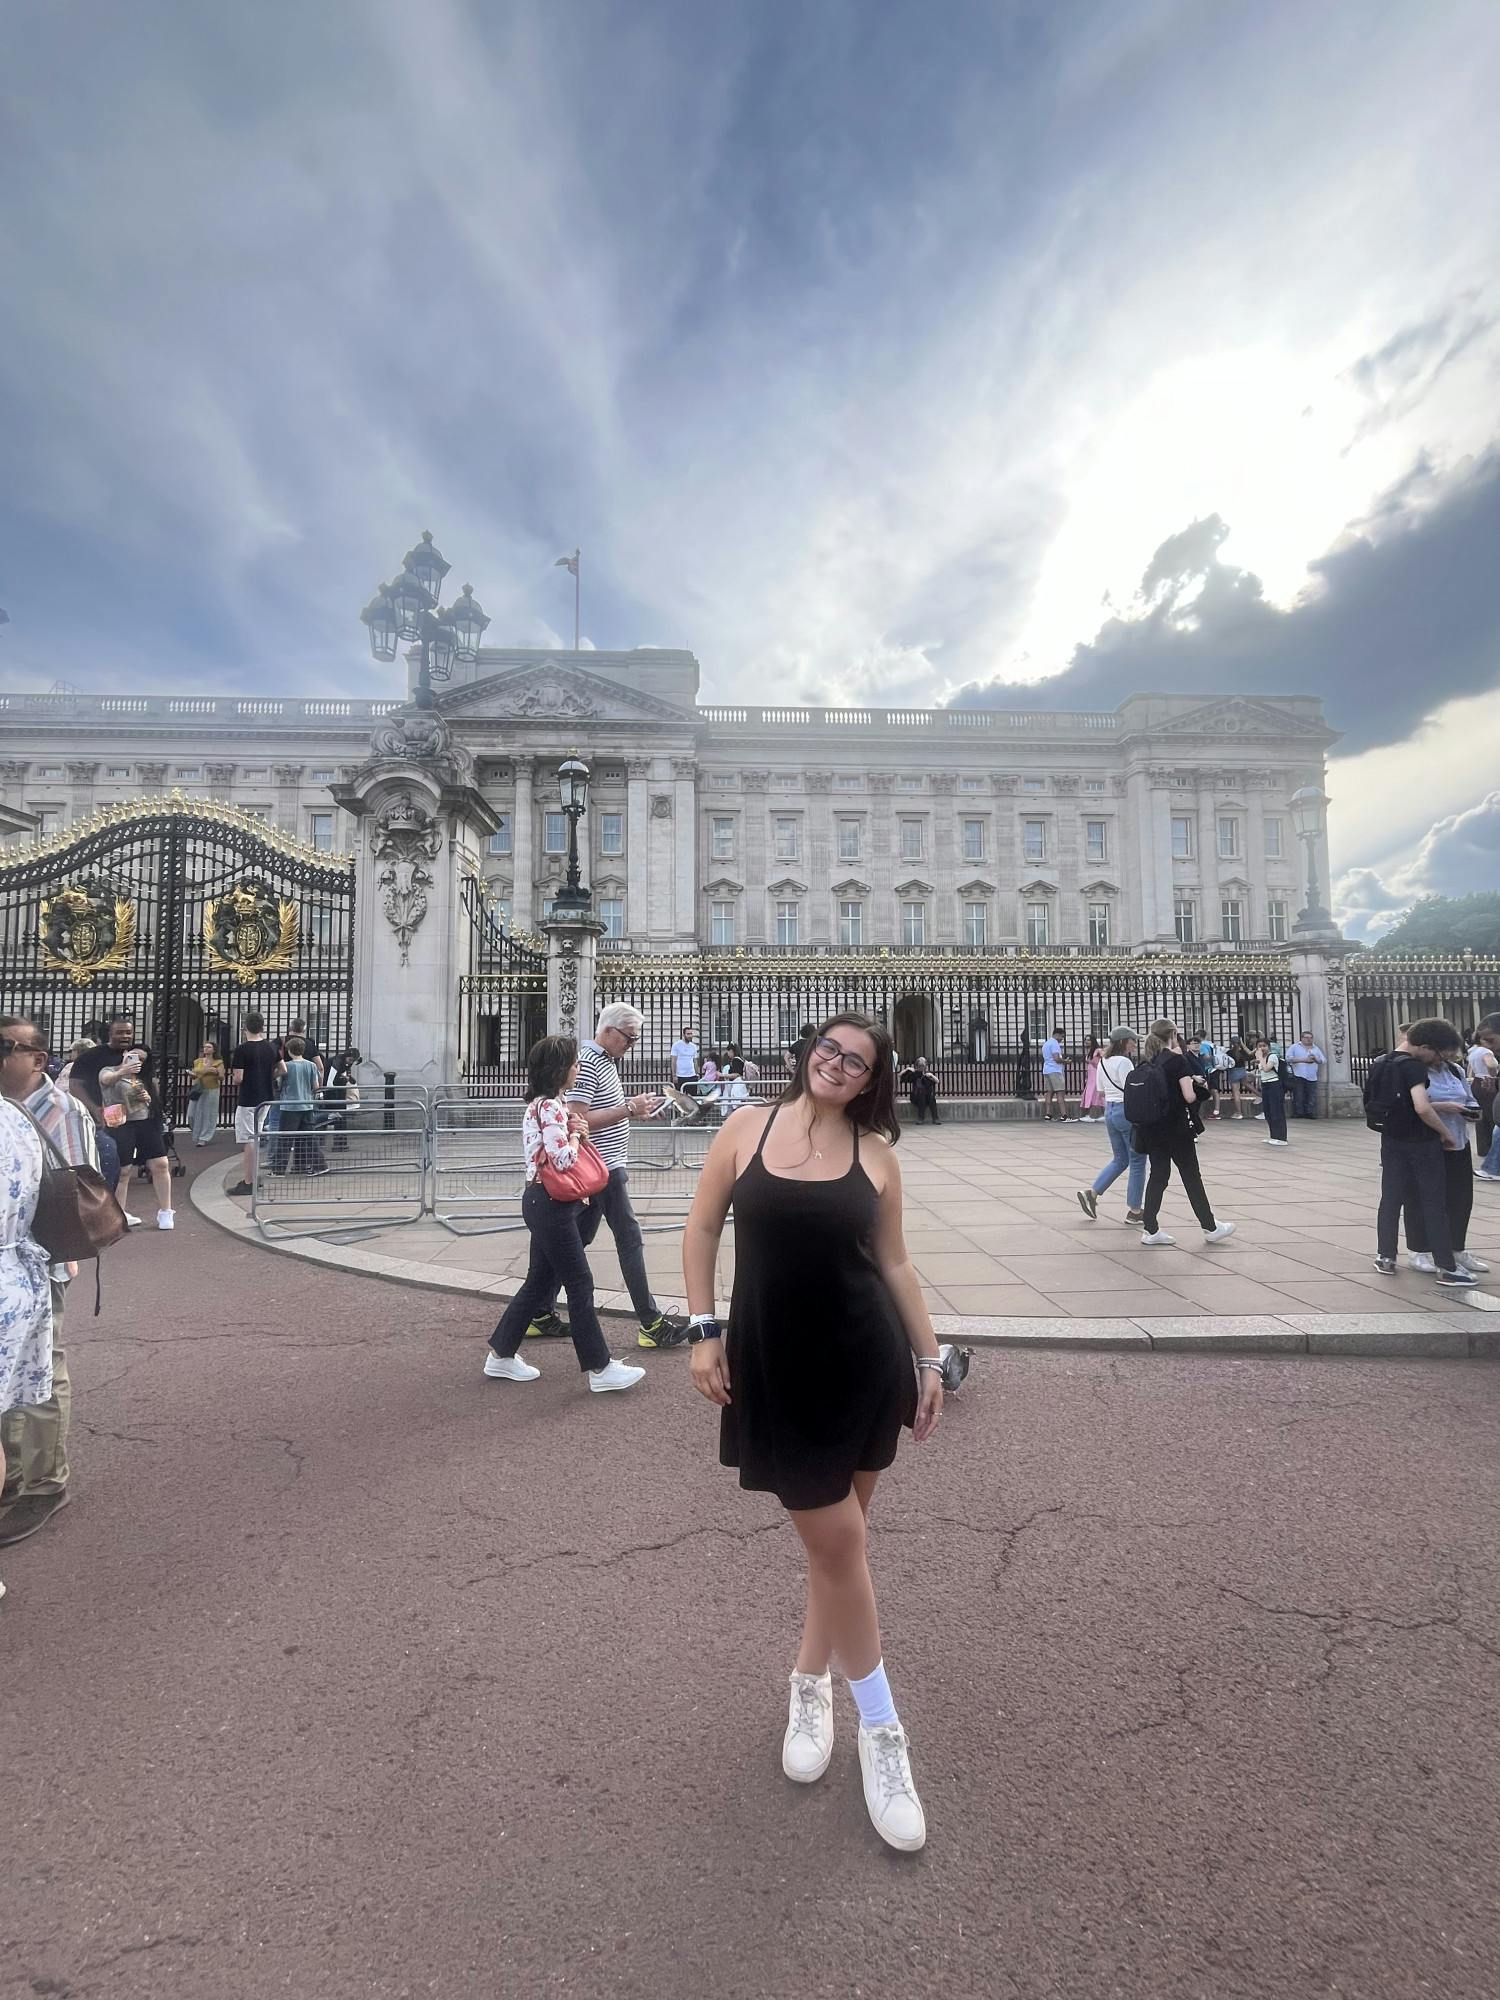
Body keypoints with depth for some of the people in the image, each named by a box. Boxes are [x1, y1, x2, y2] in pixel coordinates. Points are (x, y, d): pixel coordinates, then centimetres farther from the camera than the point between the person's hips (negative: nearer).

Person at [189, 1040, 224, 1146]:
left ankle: (204, 1138, 2)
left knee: (209, 1114, -2)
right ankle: (196, 1137, 15)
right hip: (198, 1091, 4)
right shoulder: (198, 1062, 12)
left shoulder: (218, 1063, 1)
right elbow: (194, 1075, 21)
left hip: (211, 1091, -4)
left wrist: (217, 1072, -22)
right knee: (196, 1113, 3)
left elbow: (222, 1078, -3)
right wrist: (193, 1075, -1)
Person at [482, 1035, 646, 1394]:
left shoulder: (551, 1103, 14)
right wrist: (576, 1133, -10)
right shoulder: (550, 1107, -18)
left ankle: (501, 1356, 26)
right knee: (580, 1285, -3)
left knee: (539, 1282, 16)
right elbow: (564, 1159, -26)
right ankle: (600, 1368, 6)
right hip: (550, 1206, -10)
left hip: (546, 1205, 10)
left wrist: (576, 1128, 4)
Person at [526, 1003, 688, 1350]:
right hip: (603, 1168, -10)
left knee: (578, 1238, 14)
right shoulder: (586, 1064, -17)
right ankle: (651, 1323, 1)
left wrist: (636, 1110, 7)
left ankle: (542, 1314, 22)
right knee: (629, 1238, -5)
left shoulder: (606, 1061, 14)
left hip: (605, 1167, 10)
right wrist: (629, 1108, -23)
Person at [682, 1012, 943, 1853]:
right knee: (838, 1540, 5)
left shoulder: (875, 1153, -1)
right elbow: (703, 1228, 1)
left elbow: (894, 1261, 6)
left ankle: (811, 1685, 41)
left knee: (842, 1534, 14)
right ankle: (881, 1728, 27)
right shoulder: (748, 1128, -4)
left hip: (865, 1362, 2)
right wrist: (704, 1331, -4)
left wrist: (929, 1357, 6)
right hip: (776, 1367, -2)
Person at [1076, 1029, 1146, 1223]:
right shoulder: (1124, 1062, -16)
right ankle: (1134, 1211, 9)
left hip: (1109, 1111, 9)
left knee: (1120, 1160, 19)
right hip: (1127, 1112, -9)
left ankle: (1091, 1192, 8)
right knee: (1137, 1162, 3)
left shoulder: (1103, 1062, 10)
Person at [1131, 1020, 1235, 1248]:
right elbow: (1189, 1096, -16)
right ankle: (1210, 1228, 20)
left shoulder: (1147, 1061, 6)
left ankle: (1150, 1229, 8)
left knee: (1158, 1174, 9)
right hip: (1176, 1127, -5)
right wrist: (1201, 1088, 4)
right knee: (1191, 1175, 7)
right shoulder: (1178, 1060, -11)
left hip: (1152, 1128, 6)